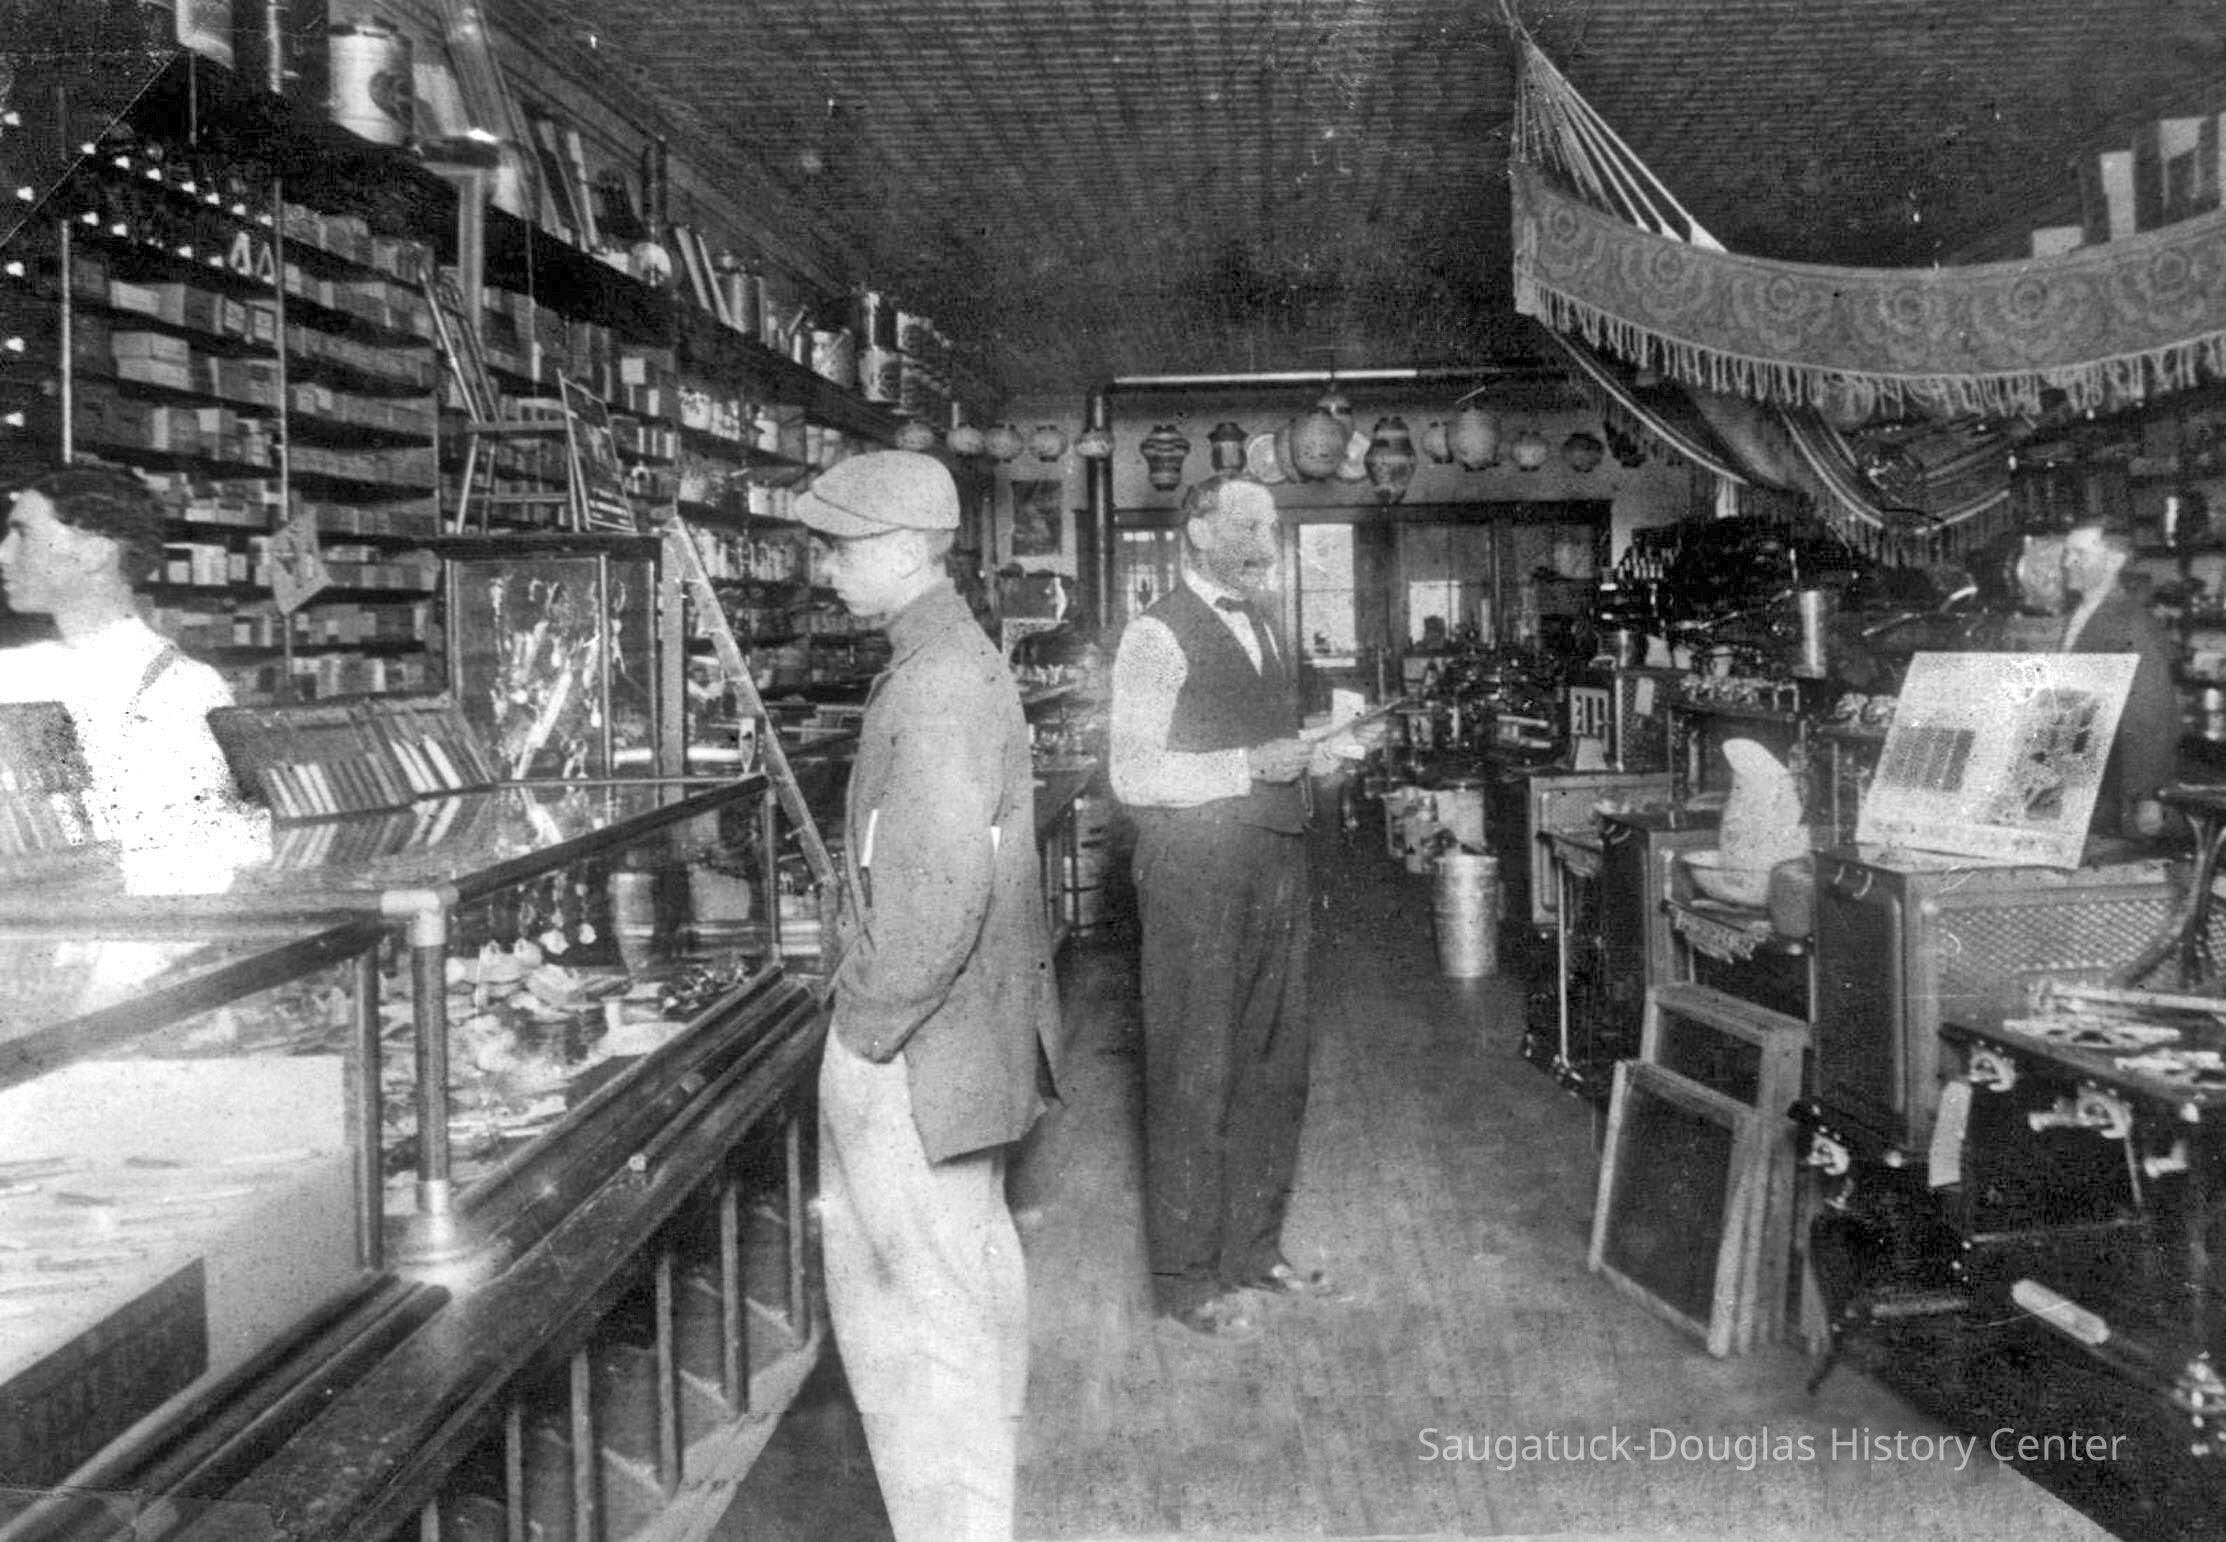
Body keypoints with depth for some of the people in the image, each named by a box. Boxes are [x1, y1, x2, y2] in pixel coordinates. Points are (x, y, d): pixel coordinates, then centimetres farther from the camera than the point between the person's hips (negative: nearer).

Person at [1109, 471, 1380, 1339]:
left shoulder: (1261, 630, 17)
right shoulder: (1159, 636, -10)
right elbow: (1134, 775, -17)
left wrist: (1313, 756, 6)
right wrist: (1251, 765, -22)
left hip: (1275, 867, 8)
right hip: (1196, 874, -8)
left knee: (1274, 1064, 14)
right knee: (1195, 1073, 0)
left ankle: (1254, 1248, 30)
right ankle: (1185, 1277, 13)